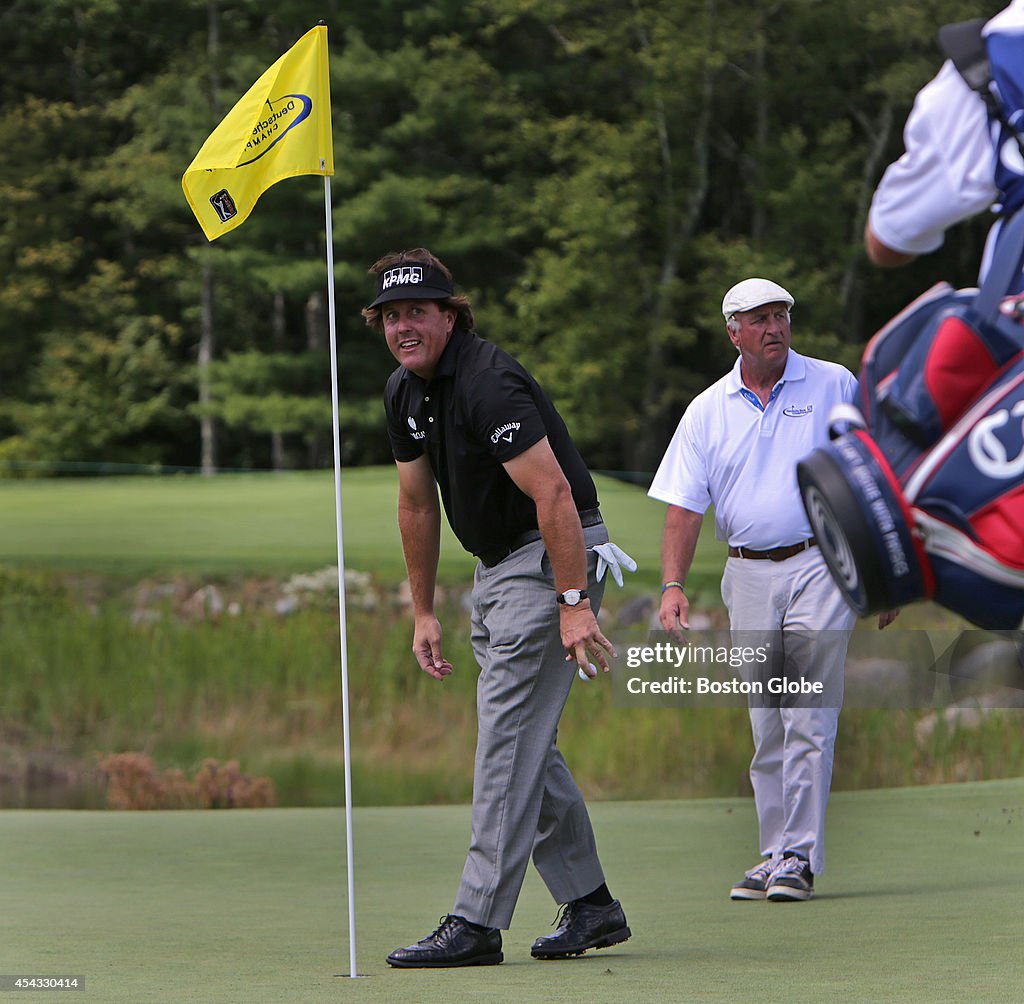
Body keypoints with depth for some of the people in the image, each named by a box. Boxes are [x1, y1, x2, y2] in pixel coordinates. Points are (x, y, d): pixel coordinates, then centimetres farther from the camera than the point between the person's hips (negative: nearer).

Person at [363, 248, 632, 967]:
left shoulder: (488, 383, -24)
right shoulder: (405, 392, 6)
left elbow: (553, 493, -29)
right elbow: (417, 503, 16)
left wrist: (574, 603, -33)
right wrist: (424, 612, 16)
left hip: (556, 558, -10)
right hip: (498, 566, 10)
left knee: (509, 741, -12)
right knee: (526, 743, 12)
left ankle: (478, 923, -13)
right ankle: (590, 904, 20)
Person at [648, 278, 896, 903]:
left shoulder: (836, 387, 2)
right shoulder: (707, 411, 7)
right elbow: (684, 505, 3)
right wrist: (674, 585, -9)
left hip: (821, 567, -3)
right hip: (749, 576, 3)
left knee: (809, 724, -8)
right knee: (767, 729, 7)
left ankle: (800, 857, -6)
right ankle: (775, 853, 14)